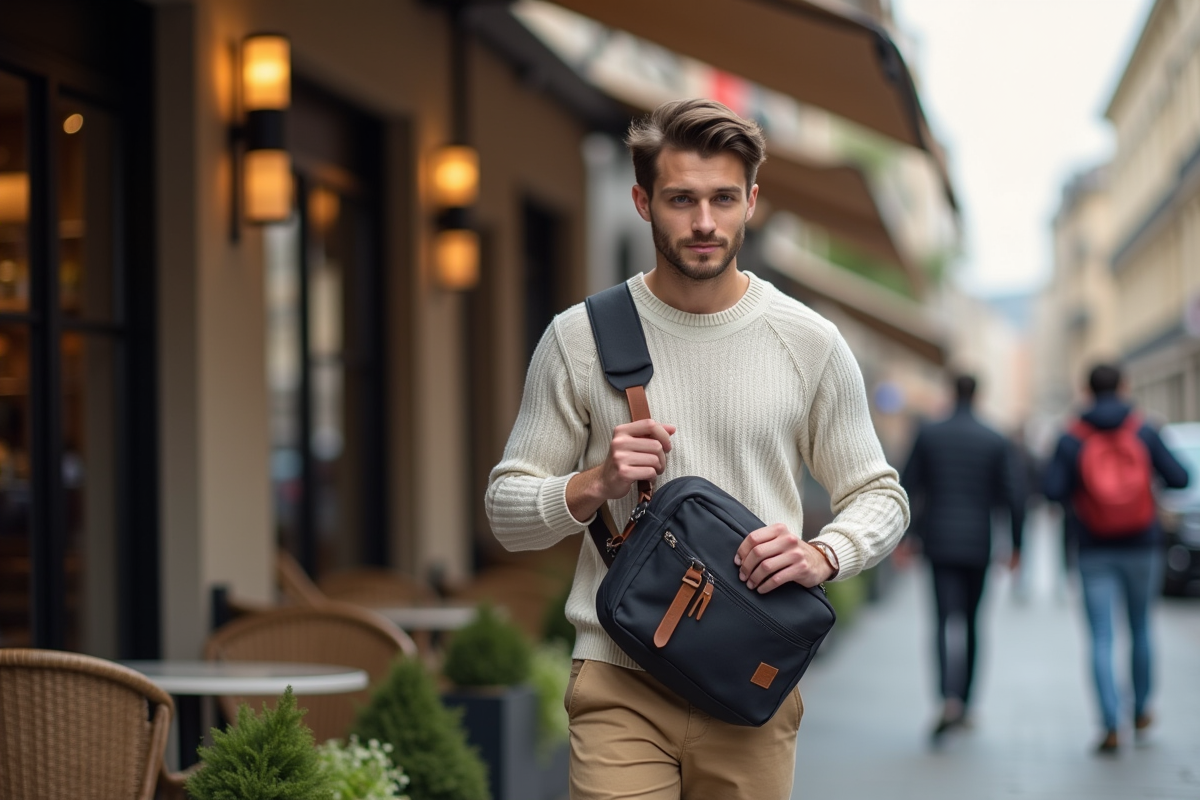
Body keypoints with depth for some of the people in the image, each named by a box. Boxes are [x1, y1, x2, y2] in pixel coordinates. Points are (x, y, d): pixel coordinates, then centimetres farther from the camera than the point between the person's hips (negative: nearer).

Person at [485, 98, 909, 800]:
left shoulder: (809, 343, 3)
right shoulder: (580, 338, 1)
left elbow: (880, 497, 9)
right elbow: (508, 511, 6)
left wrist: (821, 555, -12)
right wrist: (594, 486, -14)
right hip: (620, 681, -1)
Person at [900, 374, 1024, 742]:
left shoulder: (928, 436, 0)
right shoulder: (997, 442, -1)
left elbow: (908, 488, 1)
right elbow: (1014, 497, -3)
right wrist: (1016, 545, 7)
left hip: (939, 543, -1)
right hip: (978, 544, 1)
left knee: (946, 622, -8)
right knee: (970, 622, 15)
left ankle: (949, 701, -28)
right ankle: (964, 704, 21)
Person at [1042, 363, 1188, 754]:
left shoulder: (1071, 440, -5)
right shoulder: (1145, 432, -3)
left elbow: (1051, 490, -14)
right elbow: (1179, 479, -3)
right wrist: (1162, 457, 17)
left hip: (1095, 553, -1)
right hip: (1141, 548, 1)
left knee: (1101, 640, -1)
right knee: (1140, 627, 21)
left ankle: (1112, 726, -13)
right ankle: (1141, 712, 33)